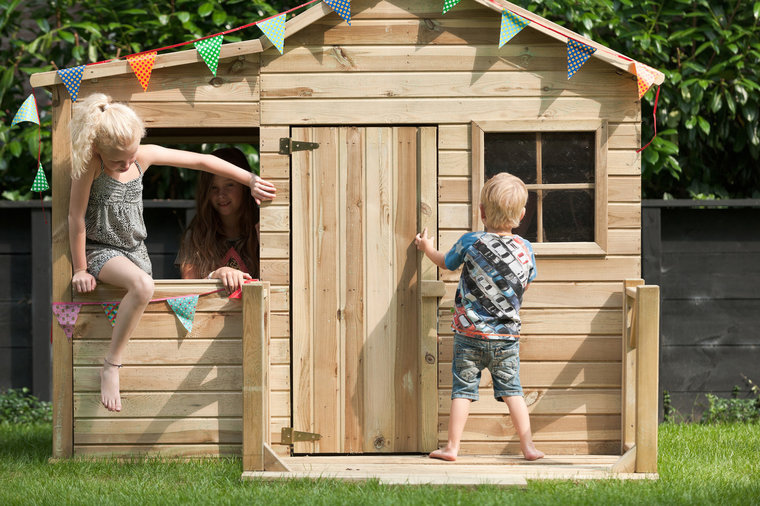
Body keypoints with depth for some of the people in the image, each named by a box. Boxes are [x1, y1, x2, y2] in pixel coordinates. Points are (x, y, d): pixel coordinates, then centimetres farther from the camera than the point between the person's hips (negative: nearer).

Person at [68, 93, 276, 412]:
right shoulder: (90, 164, -20)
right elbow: (76, 216, -15)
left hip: (134, 250, 7)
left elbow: (201, 161, 1)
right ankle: (111, 366, -23)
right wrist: (80, 269, -10)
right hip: (99, 251, -7)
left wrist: (250, 180, 0)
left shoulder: (144, 155, -5)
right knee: (142, 285, -33)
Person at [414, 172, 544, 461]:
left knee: (463, 388, 5)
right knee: (511, 389, 9)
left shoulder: (470, 243, -9)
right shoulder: (525, 250, -3)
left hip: (470, 334, -2)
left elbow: (446, 263, 10)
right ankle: (528, 446, 7)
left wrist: (427, 248, 31)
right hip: (507, 337, 2)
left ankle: (452, 446, 5)